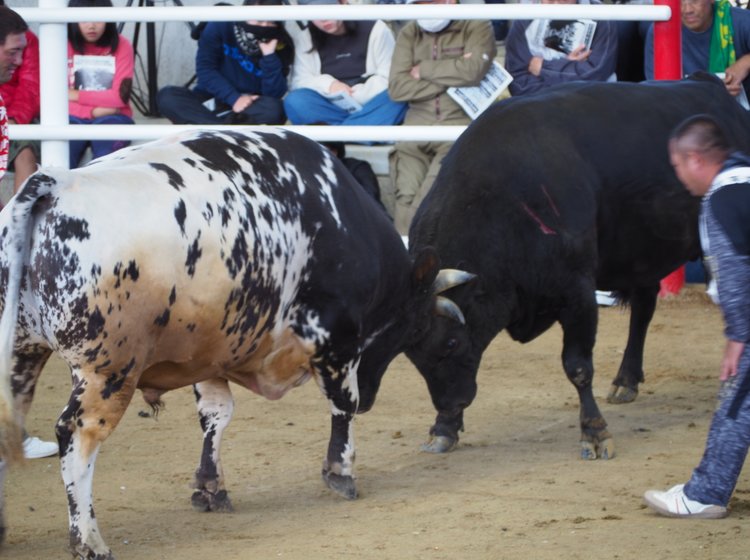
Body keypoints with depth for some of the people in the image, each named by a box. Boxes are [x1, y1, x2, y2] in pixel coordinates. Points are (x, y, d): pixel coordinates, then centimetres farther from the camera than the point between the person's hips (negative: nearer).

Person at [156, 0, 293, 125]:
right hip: (210, 100, 1)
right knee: (167, 96, -27)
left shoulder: (280, 45, -8)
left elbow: (274, 95, -16)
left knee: (273, 108, -35)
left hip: (249, 109, -1)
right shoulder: (220, 27, -9)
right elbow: (204, 69, -14)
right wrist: (234, 98, -24)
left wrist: (269, 56, -28)